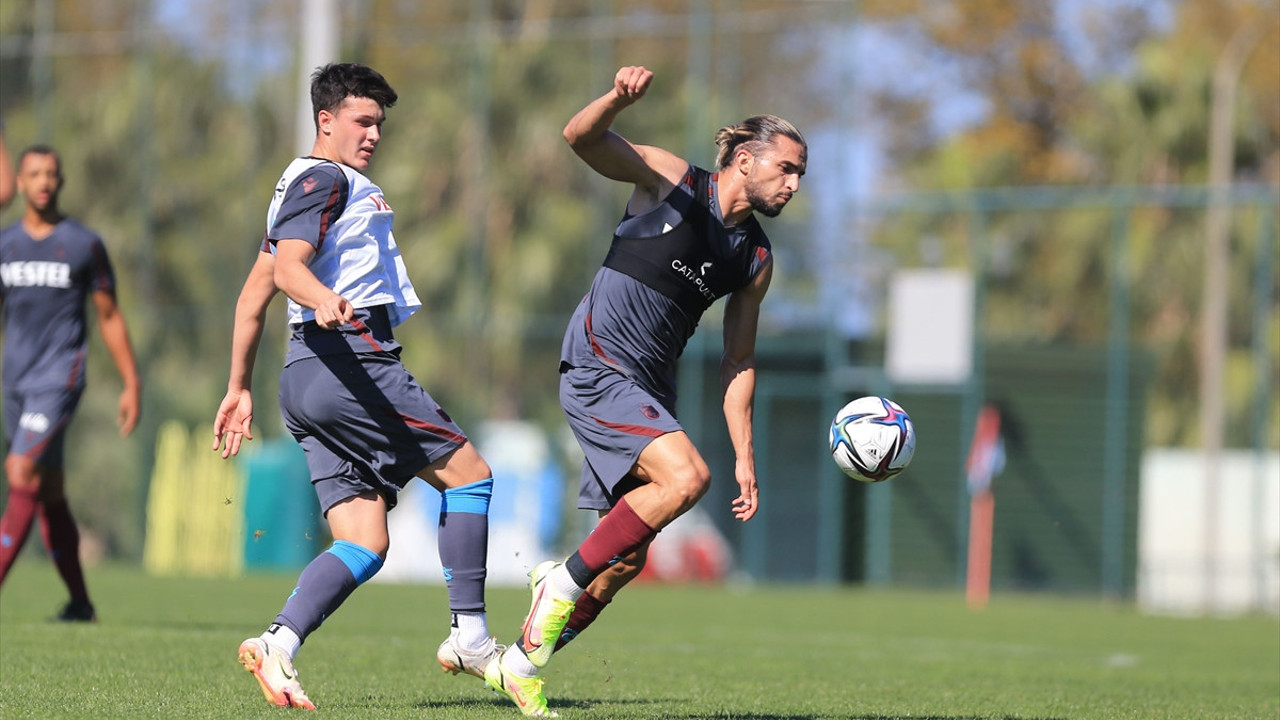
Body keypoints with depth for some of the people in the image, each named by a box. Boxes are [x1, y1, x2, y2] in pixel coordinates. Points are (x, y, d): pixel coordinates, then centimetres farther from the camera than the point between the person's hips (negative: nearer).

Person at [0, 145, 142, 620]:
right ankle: (80, 604, 19)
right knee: (49, 496, 9)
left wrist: (132, 384, 3)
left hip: (59, 379, -5)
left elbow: (109, 317, 5)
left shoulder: (84, 244, 0)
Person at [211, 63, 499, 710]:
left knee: (364, 542, -1)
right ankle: (468, 635, -3)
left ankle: (278, 644, -18)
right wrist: (325, 300, -40)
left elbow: (253, 295, 29)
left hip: (305, 379, 10)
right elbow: (287, 265, -19)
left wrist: (239, 387, 30)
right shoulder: (326, 179, -3)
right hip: (352, 359, -10)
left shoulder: (303, 185, 27)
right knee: (469, 474, 0)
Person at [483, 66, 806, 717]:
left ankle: (519, 664, 17)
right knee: (684, 476, -27)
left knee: (627, 557, 4)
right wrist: (620, 97, -37)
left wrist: (745, 458, 12)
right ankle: (563, 582, -12)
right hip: (597, 366, -7)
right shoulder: (672, 180, -5)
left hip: (649, 392, 8)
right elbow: (581, 137, -15)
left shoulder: (756, 259, 11)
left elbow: (739, 360, 17)